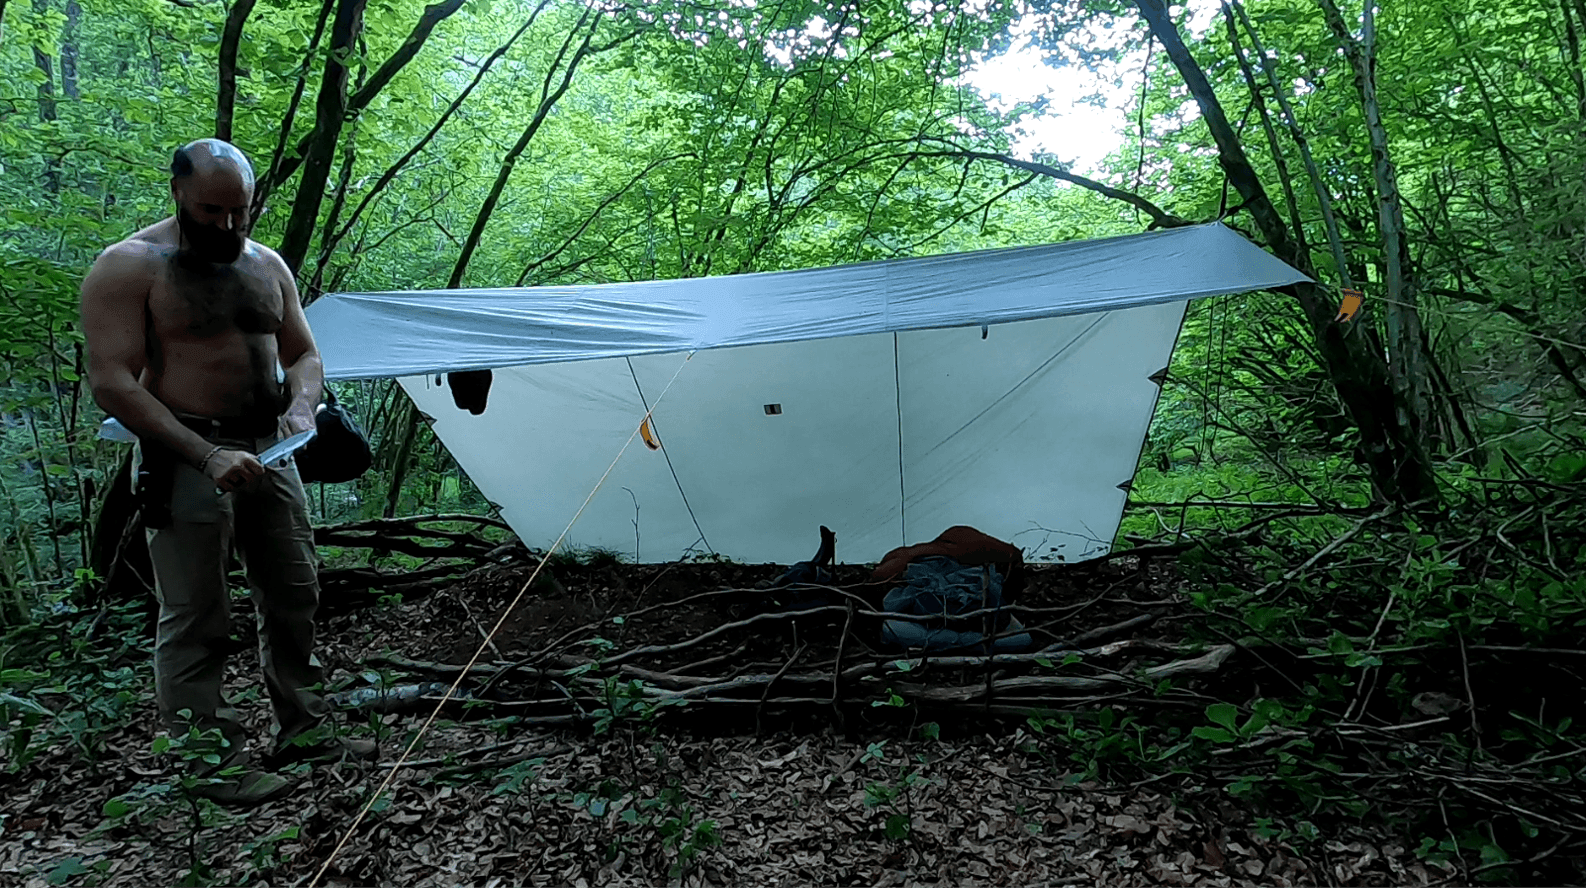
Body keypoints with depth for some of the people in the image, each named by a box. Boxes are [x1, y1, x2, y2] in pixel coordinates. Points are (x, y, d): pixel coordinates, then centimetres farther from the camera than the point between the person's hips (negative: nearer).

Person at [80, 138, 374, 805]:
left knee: (293, 595, 12)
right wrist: (207, 455, -24)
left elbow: (303, 355, 16)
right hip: (186, 461, -6)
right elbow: (112, 383, -15)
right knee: (195, 618, -1)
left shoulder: (266, 265, 10)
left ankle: (301, 729, 27)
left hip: (268, 451, 7)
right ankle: (210, 761, 11)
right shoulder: (129, 268, -9)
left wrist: (300, 406, -7)